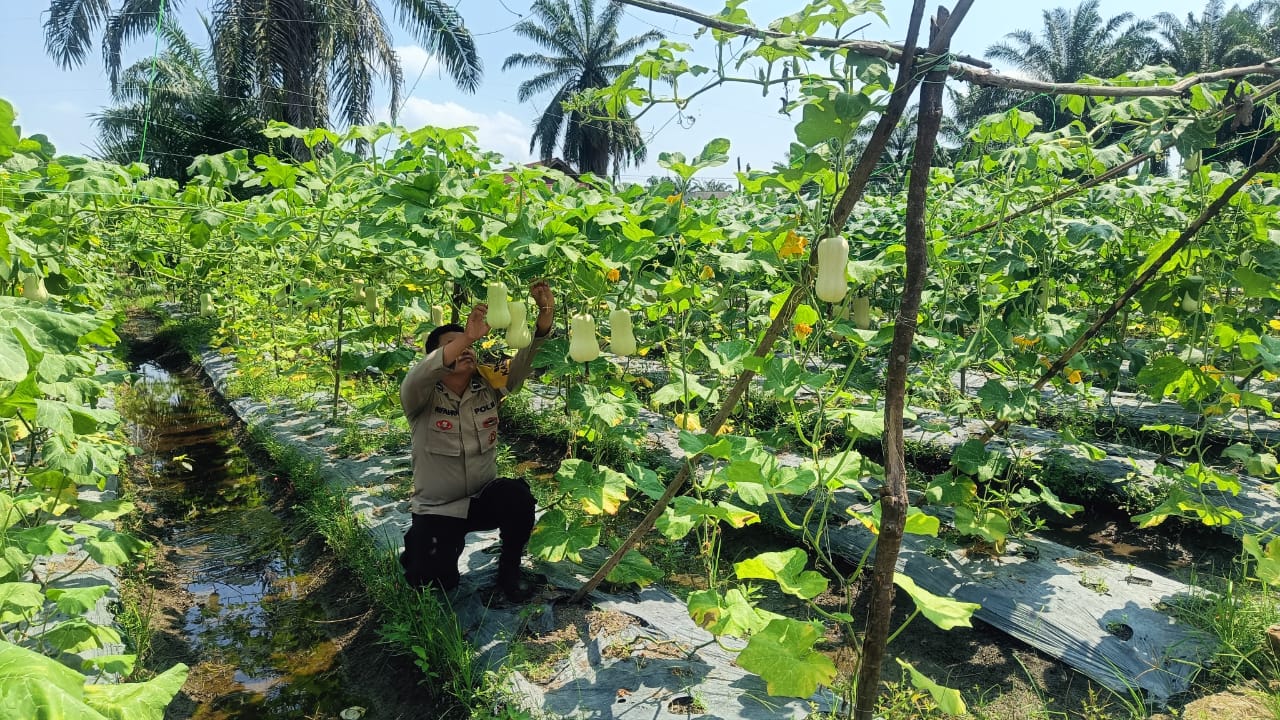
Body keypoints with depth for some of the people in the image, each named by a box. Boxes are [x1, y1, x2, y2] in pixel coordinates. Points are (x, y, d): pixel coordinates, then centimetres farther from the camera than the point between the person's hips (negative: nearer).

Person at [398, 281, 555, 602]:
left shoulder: (488, 388, -5)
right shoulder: (423, 397, -14)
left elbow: (523, 359, -20)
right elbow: (417, 377, -38)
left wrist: (545, 317, -39)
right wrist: (466, 335, -52)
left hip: (483, 498, 2)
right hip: (436, 508, -2)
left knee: (518, 495, -29)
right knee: (436, 583, -14)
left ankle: (510, 569, -2)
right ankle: (419, 543, 24)